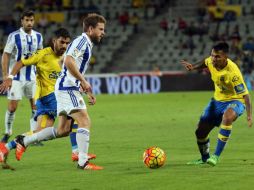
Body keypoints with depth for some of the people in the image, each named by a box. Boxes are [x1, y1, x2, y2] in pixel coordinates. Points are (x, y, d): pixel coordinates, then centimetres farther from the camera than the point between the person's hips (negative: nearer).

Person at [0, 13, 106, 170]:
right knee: (85, 122, -15)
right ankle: (83, 162, -19)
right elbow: (69, 61, -27)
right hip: (67, 88, -10)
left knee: (63, 130, 9)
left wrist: (88, 92, 24)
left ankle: (24, 141, 16)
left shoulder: (87, 44, 21)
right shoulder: (82, 41, -11)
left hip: (66, 88, 10)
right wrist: (84, 81, -23)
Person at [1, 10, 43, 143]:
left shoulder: (38, 36, 5)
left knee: (36, 106, -2)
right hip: (16, 77, -4)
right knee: (12, 107, -3)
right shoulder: (14, 36, -8)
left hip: (32, 76, 4)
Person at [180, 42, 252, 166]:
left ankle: (216, 156, -34)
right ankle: (205, 159, 37)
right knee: (200, 132, 7)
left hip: (235, 101, -7)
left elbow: (245, 94, -27)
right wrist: (193, 67, -1)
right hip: (218, 100, 7)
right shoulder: (211, 61, -13)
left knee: (227, 118, -41)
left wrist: (249, 115, -37)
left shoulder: (233, 72, -31)